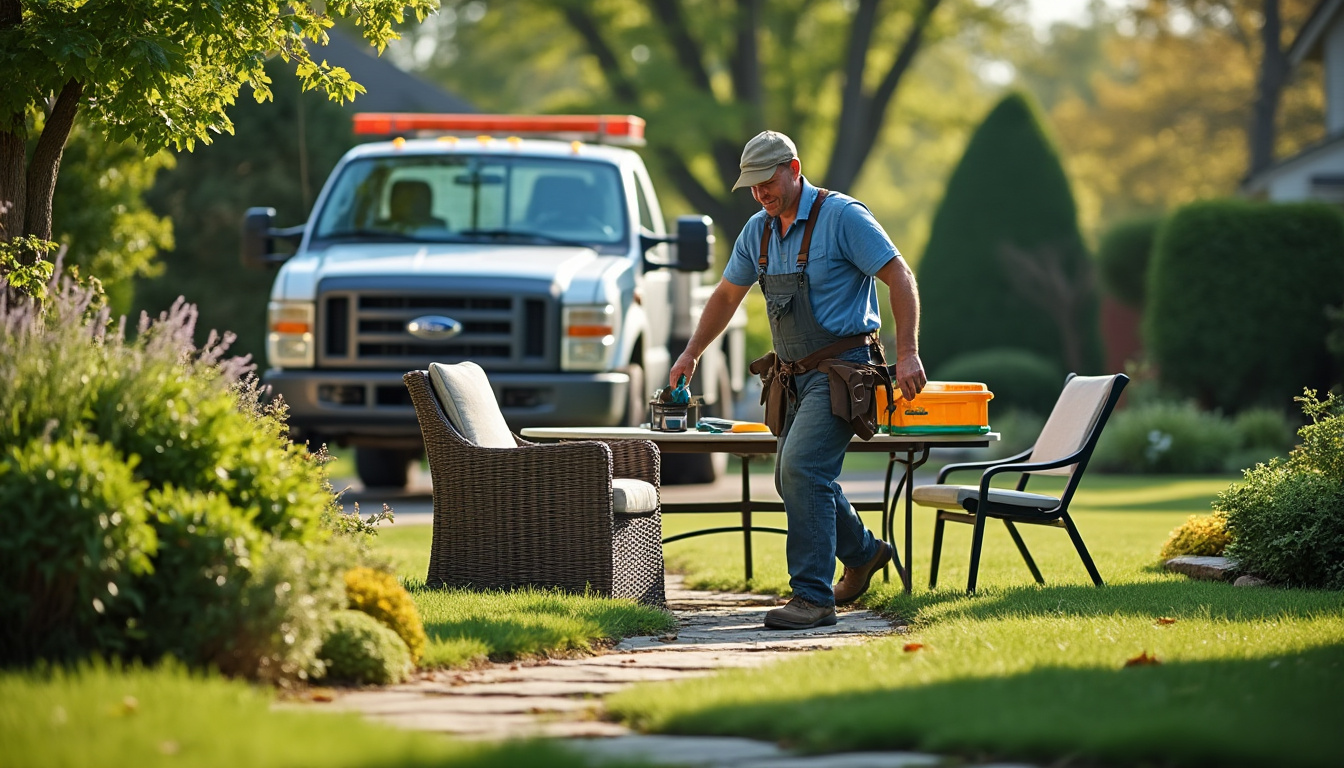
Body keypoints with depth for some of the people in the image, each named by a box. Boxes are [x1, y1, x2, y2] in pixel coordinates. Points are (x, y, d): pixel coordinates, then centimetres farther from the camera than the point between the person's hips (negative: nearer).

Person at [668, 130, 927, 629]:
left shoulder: (841, 216, -12)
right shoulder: (758, 231, 10)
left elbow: (899, 277, -13)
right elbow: (727, 295, 23)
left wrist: (908, 353, -20)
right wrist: (691, 354, 20)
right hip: (798, 375, 9)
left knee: (802, 467, -21)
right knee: (792, 478, 16)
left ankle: (813, 597, -22)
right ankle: (862, 554, 40)